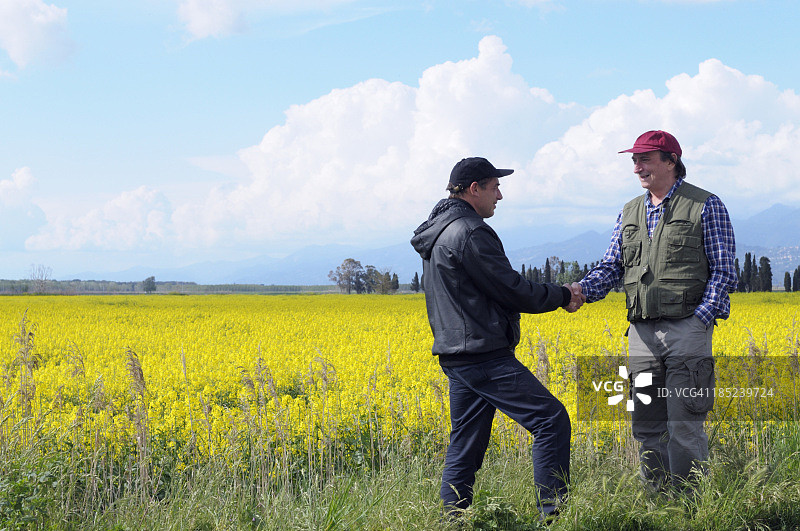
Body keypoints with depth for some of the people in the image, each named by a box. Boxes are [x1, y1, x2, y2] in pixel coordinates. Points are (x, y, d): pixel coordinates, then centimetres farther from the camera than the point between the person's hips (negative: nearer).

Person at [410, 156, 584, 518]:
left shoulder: (437, 231, 17)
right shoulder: (469, 233, -15)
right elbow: (514, 292, -14)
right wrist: (563, 296, 1)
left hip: (456, 358, 10)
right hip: (484, 356, -10)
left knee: (465, 448, 12)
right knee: (551, 420, -7)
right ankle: (554, 512, -5)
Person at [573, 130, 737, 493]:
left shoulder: (706, 206, 0)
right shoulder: (629, 213, 16)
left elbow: (723, 270, -3)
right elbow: (611, 266, 12)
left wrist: (701, 318, -14)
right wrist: (582, 290, -9)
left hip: (687, 330, -5)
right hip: (641, 333, 5)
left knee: (684, 425, -5)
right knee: (647, 427, 8)